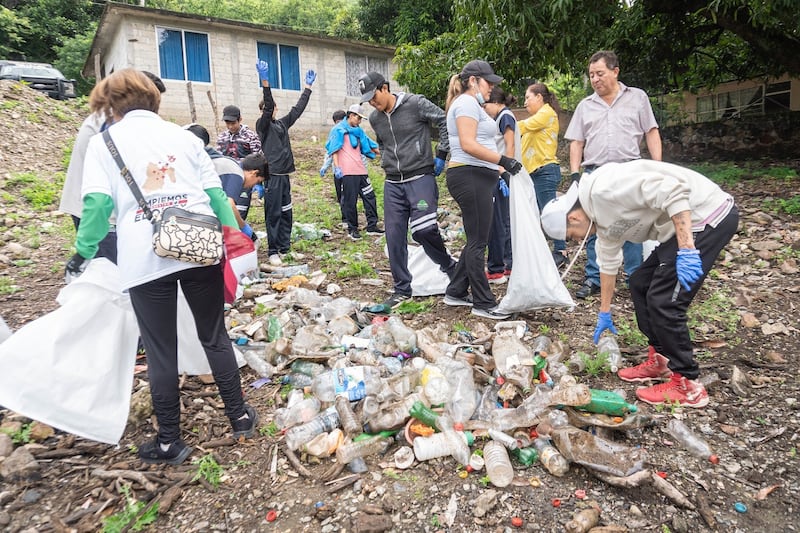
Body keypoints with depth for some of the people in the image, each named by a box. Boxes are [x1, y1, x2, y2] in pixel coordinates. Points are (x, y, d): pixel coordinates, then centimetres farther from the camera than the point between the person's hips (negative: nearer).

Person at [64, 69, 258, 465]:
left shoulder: (102, 142, 9)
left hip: (145, 258, -2)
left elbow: (98, 203, -1)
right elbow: (215, 192, 10)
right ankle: (239, 416, 24)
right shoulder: (182, 135, 16)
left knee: (160, 351, 8)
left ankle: (169, 442, 20)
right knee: (215, 336, 15)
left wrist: (82, 254, 9)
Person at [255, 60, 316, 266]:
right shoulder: (262, 125, -1)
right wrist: (265, 82, -31)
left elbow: (298, 108, 20)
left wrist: (308, 86, 24)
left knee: (286, 214, 9)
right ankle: (273, 252, 0)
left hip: (284, 175, 7)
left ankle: (285, 247, 17)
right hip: (272, 175, -7)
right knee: (273, 214, -5)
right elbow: (268, 106, -19)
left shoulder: (282, 123, 16)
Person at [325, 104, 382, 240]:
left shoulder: (358, 131, 22)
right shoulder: (339, 130, 1)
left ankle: (372, 226, 12)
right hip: (347, 172, -7)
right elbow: (334, 149, -5)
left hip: (360, 170, 7)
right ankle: (352, 229, 8)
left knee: (369, 196, 5)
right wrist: (337, 167, -14)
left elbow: (368, 145, 26)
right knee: (350, 201, -3)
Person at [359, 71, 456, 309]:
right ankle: (402, 289, 15)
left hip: (421, 178, -6)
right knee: (394, 237, 2)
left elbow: (445, 121, -4)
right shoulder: (375, 118, 11)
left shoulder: (415, 104, -7)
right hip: (392, 184, 6)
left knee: (423, 230, -19)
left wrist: (441, 155, -6)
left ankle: (449, 266, 12)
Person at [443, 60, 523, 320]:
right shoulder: (467, 103, -8)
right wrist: (502, 160, -21)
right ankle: (483, 303, 2)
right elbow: (468, 145, -21)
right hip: (470, 177, -11)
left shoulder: (472, 104, 25)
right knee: (478, 241, -6)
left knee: (476, 240, 13)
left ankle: (455, 292, 21)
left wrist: (498, 170, 20)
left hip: (477, 178, 11)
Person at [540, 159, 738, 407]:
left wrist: (686, 250, -30)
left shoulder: (604, 188, -19)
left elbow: (673, 190, -27)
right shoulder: (601, 219, 12)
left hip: (709, 215, -10)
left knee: (663, 301, -9)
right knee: (640, 284, 15)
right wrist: (604, 313, 33)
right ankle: (660, 361, 26)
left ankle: (687, 386, 5)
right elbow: (608, 263, 24)